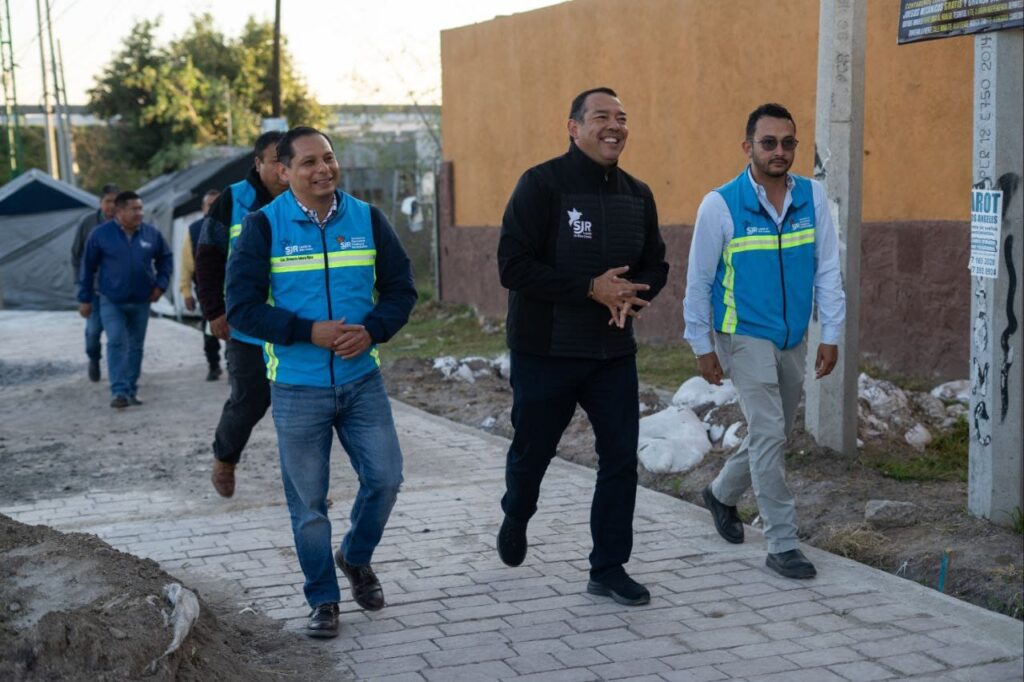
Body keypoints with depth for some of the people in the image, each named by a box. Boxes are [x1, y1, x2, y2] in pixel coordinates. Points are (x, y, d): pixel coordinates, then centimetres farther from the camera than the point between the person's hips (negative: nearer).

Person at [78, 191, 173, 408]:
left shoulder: (151, 234, -1)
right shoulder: (101, 234, -6)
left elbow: (165, 258, 14)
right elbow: (88, 267, 0)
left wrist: (160, 283, 1)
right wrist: (85, 299, 0)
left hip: (141, 301, 3)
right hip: (111, 301, -3)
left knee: (136, 346, 8)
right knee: (116, 343, -13)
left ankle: (131, 392, 18)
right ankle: (119, 392, -14)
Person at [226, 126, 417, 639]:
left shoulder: (367, 219, 3)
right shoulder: (264, 226, -6)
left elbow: (401, 289, 6)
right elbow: (242, 306, -9)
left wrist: (371, 331, -13)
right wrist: (310, 332, -20)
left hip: (362, 380, 3)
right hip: (297, 389, -2)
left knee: (385, 478, 3)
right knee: (308, 500, 6)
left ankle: (356, 558, 32)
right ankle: (323, 599, 23)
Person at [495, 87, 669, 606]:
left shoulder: (637, 195, 7)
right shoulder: (542, 185, -11)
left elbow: (655, 266, 13)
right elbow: (513, 266, -18)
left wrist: (633, 295, -10)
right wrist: (591, 288, -22)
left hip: (613, 352, 4)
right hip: (544, 352, -4)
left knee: (621, 458, 0)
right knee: (532, 451, 12)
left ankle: (609, 569, 12)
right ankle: (516, 516, 45)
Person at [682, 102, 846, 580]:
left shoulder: (812, 197, -3)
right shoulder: (720, 205, -13)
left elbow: (827, 268, 3)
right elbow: (699, 280, -5)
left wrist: (831, 335, 0)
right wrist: (702, 346, -3)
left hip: (793, 339, 5)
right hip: (744, 336, -5)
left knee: (772, 434, 16)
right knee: (768, 433, -12)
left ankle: (722, 494, 42)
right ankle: (781, 544, -4)